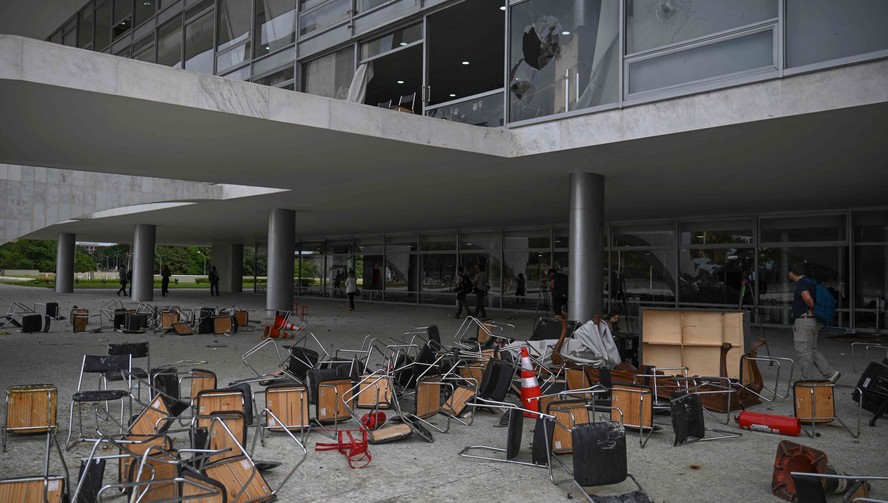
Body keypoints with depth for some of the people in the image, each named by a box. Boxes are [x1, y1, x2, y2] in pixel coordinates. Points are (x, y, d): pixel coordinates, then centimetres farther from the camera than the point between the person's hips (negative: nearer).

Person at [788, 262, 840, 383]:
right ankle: (830, 373, 12)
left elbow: (807, 298, -32)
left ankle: (808, 380, 1)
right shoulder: (810, 282, 15)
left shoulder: (801, 284, -15)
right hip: (813, 321, 10)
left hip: (803, 321, -10)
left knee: (803, 352, -3)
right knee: (812, 350, 17)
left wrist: (813, 308, -15)